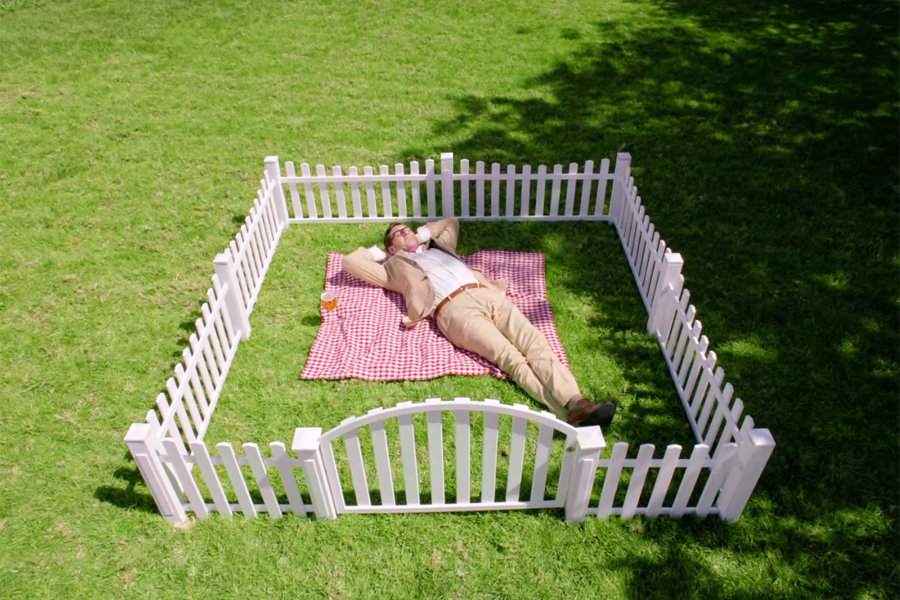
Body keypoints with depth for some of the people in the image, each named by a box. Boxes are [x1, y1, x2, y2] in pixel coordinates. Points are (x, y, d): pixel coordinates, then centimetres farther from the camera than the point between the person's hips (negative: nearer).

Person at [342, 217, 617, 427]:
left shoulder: (437, 246, 39)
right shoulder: (394, 267, 26)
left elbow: (451, 221, 56)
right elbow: (350, 262, 25)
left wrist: (421, 234, 45)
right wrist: (378, 251, 36)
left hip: (486, 294, 6)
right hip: (453, 309, -5)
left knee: (533, 342, -20)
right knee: (511, 358, -26)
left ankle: (577, 404, -36)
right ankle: (567, 414, -39)